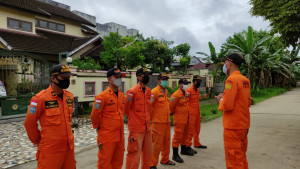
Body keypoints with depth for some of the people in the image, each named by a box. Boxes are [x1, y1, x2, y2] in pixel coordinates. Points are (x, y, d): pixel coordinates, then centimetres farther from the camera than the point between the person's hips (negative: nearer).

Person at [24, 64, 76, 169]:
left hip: (69, 147, 6)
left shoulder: (70, 96, 5)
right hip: (50, 150, -6)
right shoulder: (41, 98, -14)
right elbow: (29, 123, -5)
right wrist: (37, 140, 5)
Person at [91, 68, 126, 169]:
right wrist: (98, 128, 2)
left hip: (120, 136, 7)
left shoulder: (121, 95, 8)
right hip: (107, 137, -6)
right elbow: (94, 115, -10)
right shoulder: (102, 96, -14)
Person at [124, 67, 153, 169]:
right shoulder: (132, 91, -14)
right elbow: (126, 108, -6)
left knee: (148, 152, 18)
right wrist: (132, 118, 5)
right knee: (135, 154, -1)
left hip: (147, 127, 7)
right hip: (136, 128, -7)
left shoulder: (148, 91, 8)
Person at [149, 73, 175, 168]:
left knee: (166, 142, 19)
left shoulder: (166, 91, 13)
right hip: (158, 122, -8)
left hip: (166, 121, 8)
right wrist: (152, 117, -10)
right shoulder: (154, 91, -14)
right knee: (156, 143, -1)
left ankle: (165, 160, 36)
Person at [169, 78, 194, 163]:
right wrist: (173, 113, -3)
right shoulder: (176, 94, -19)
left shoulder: (185, 94, 11)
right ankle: (175, 155, 7)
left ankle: (184, 150, 39)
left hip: (186, 119, 9)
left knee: (184, 135, 21)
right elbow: (171, 106, -17)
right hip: (179, 120, -9)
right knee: (177, 136, -2)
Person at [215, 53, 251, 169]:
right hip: (244, 125, 9)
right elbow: (248, 103, 15)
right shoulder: (245, 80, 8)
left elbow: (227, 106, -24)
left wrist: (220, 100, -2)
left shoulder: (232, 79, -18)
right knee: (242, 158, 21)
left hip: (233, 127, -9)